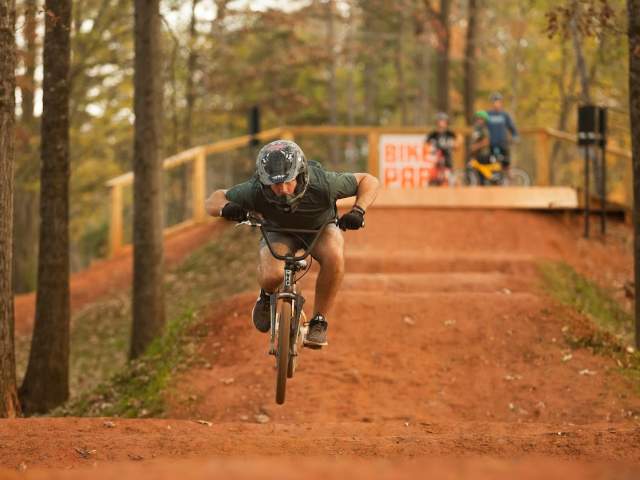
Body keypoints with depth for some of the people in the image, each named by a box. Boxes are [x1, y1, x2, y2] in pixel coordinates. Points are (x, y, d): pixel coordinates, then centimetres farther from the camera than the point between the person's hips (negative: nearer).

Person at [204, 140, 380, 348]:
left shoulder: (321, 184, -35)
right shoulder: (255, 191, -33)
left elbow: (369, 181, -22)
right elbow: (212, 201, -21)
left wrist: (358, 211, -39)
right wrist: (225, 207, -44)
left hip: (320, 229, 0)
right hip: (280, 231, 0)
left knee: (334, 256, -35)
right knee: (271, 275, -31)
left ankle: (319, 321, -15)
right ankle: (267, 296, 8)